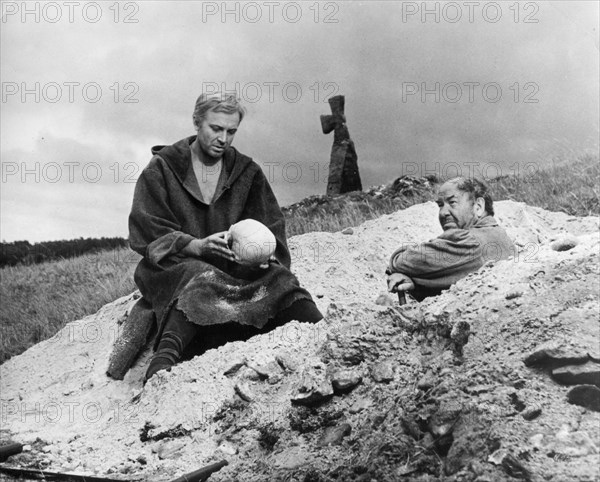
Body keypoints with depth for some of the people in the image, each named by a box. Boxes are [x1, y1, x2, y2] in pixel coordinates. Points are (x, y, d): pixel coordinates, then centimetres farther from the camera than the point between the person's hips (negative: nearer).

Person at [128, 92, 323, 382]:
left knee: (276, 278, -27)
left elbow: (270, 229, 8)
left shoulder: (247, 172, 14)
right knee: (202, 279, -38)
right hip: (173, 267, -3)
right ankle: (167, 355, -62)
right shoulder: (162, 169, 5)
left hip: (235, 266, 4)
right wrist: (197, 246, -23)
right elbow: (147, 233, -6)